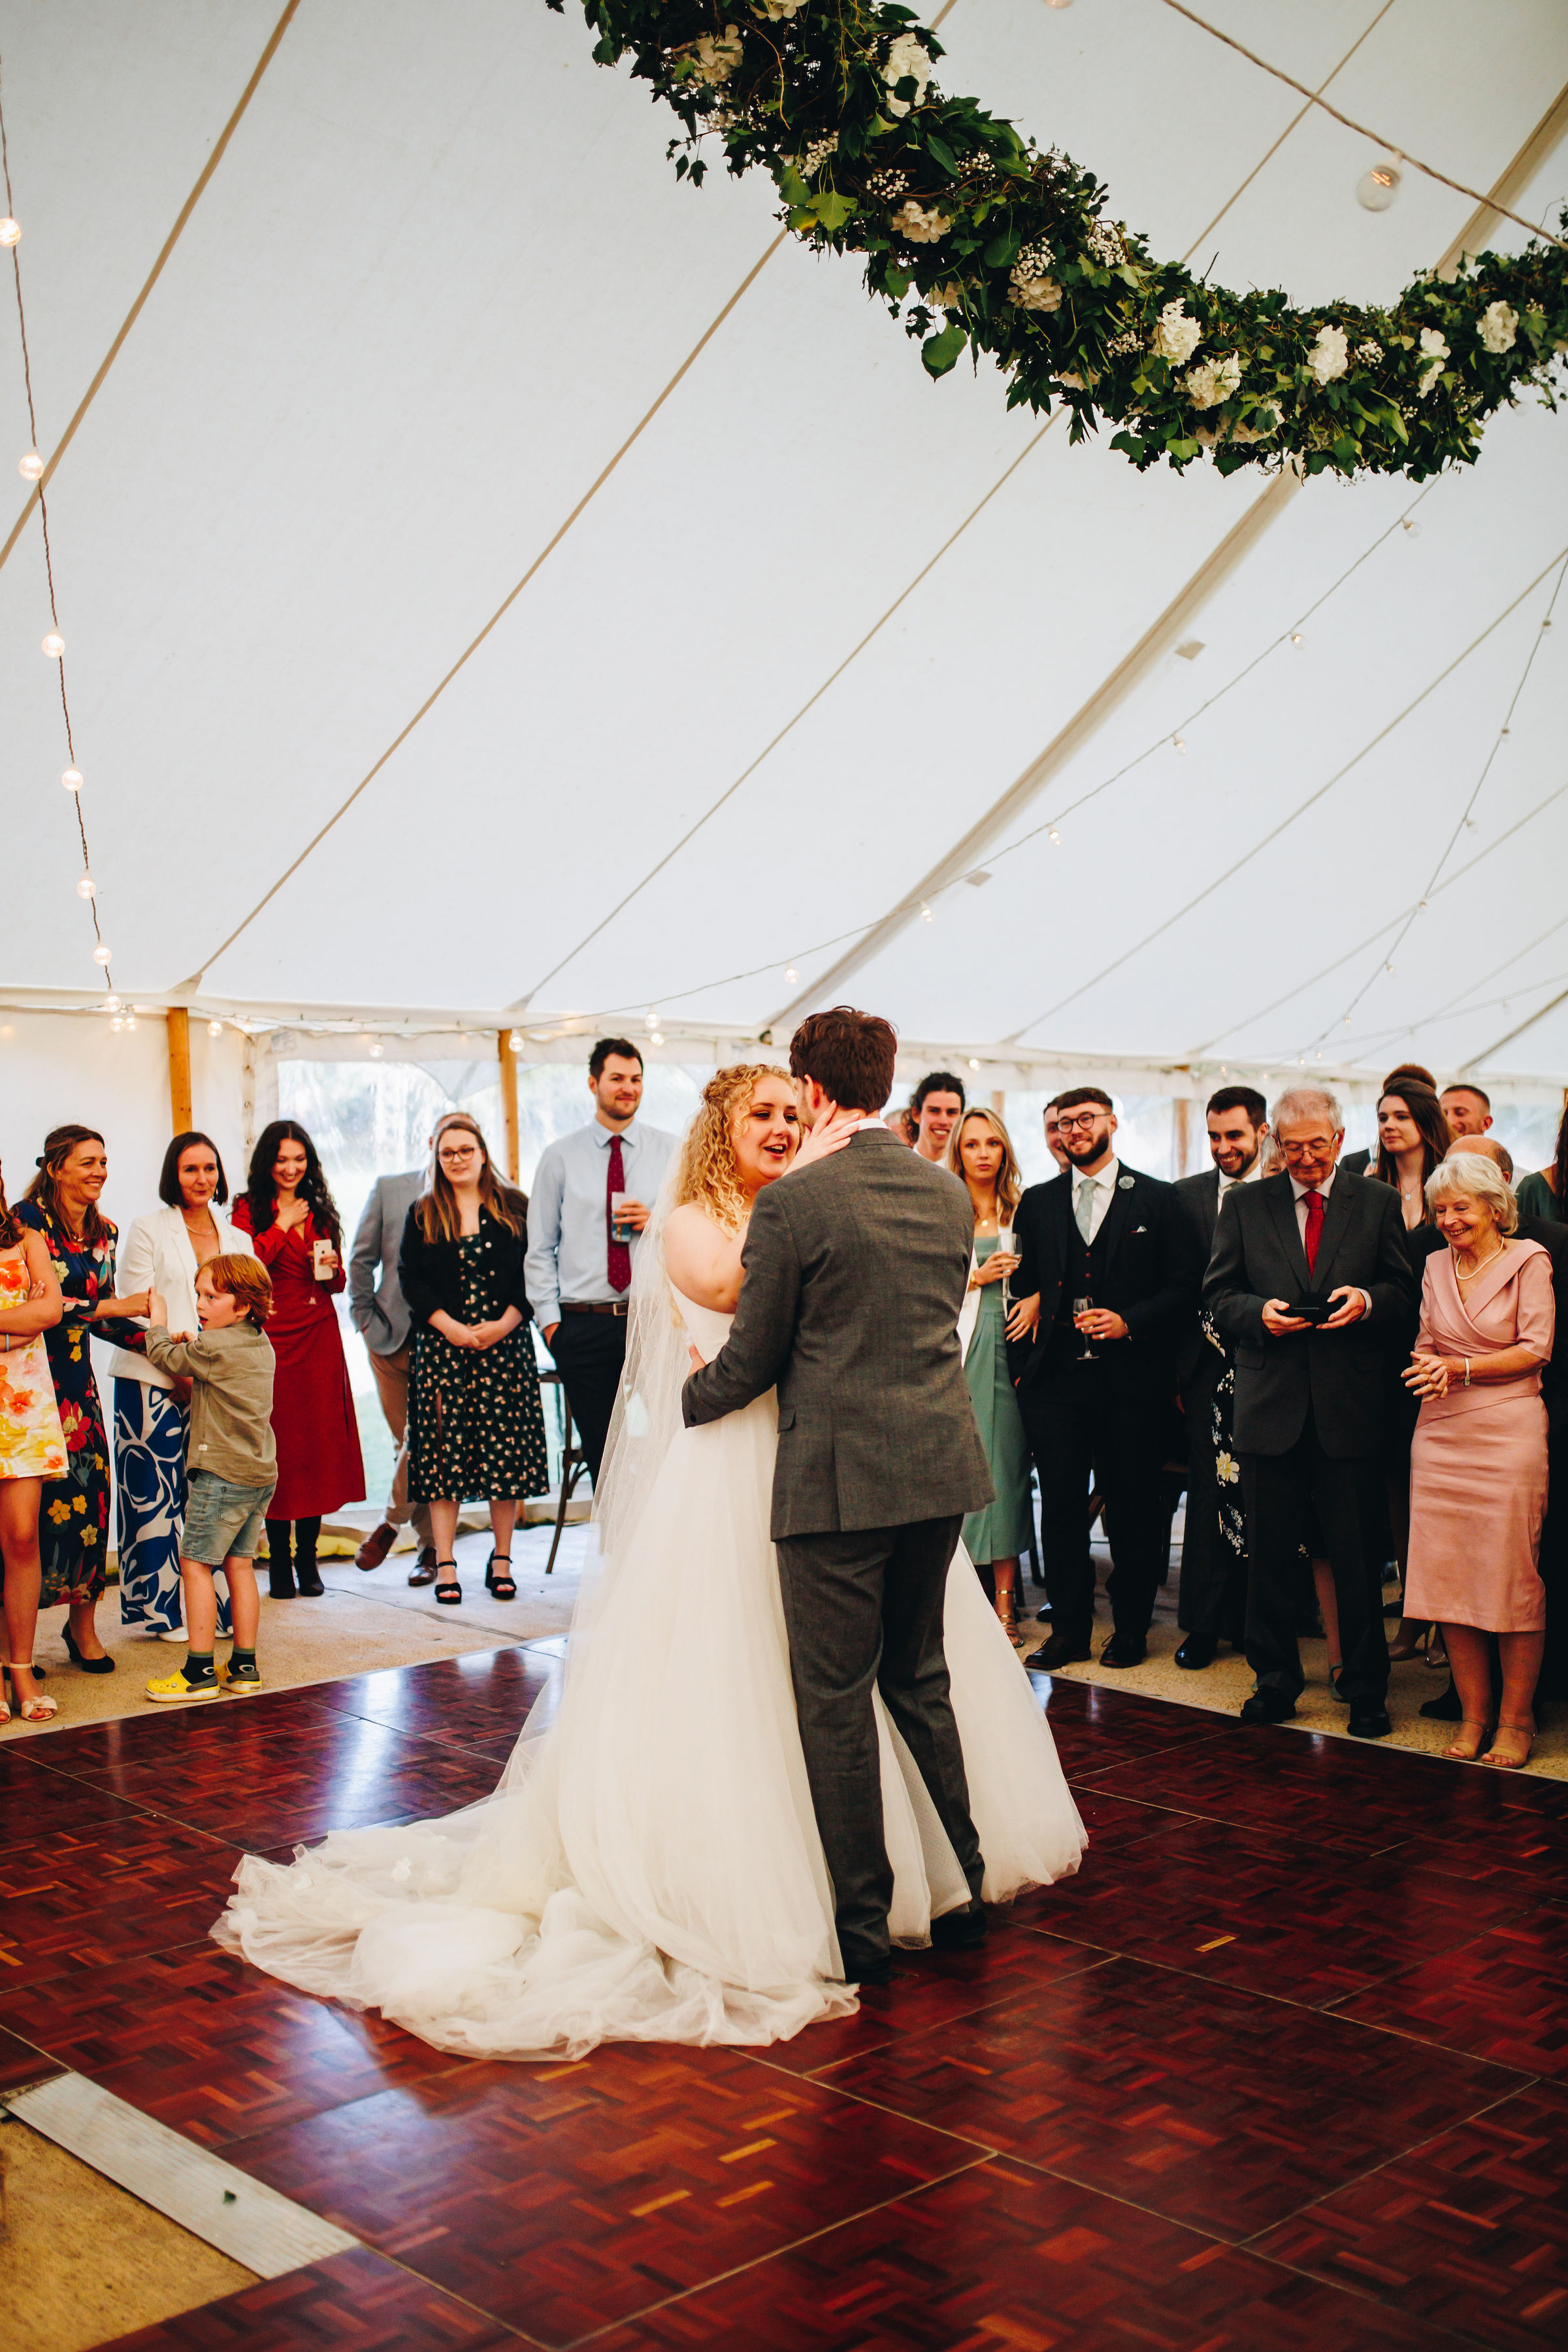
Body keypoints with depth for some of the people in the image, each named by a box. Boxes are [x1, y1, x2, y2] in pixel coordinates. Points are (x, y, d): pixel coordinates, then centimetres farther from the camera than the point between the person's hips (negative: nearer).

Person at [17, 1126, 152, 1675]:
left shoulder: (105, 1233, 14)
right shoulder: (28, 1220, -7)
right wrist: (118, 1306, -16)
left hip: (76, 1378, 6)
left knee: (90, 1496, 2)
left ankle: (82, 1623, 15)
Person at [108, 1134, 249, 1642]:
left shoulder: (235, 1239, 16)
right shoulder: (148, 1230, 4)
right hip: (153, 1381, -3)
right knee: (157, 1494, -2)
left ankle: (219, 1605, 9)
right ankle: (160, 1607, 8)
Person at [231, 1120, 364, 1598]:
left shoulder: (321, 1212, 16)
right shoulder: (249, 1210, 1)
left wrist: (333, 1270, -1)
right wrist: (281, 1225, -11)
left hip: (319, 1341, 4)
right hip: (273, 1339, -4)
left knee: (320, 1443, 4)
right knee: (279, 1448, -3)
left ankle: (308, 1558, 13)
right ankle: (279, 1561, 6)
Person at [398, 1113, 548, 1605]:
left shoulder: (515, 1209, 8)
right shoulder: (422, 1215, 9)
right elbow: (410, 1278, 2)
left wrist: (506, 1322, -10)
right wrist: (449, 1326, -10)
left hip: (505, 1342, 0)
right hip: (443, 1345, 0)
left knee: (506, 1450, 0)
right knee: (443, 1449, -2)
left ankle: (501, 1559, 12)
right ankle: (445, 1565, 4)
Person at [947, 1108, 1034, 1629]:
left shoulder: (1022, 1211, 12)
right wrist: (977, 1278, -8)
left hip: (1009, 1346, 2)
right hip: (959, 1349, -2)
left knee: (1006, 1464, 0)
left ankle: (1004, 1603, 4)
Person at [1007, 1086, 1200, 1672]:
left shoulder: (1157, 1199, 5)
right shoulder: (1037, 1203, 12)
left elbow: (1184, 1286, 1)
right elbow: (1023, 1288, 14)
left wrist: (1129, 1322, -12)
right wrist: (1022, 1363, 6)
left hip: (1130, 1377, -2)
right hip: (1056, 1380, 2)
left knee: (1133, 1507, 5)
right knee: (1061, 1506, 3)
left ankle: (1131, 1627, 18)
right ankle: (1068, 1629, 13)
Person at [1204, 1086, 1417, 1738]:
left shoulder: (1378, 1203, 7)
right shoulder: (1243, 1205, 8)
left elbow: (1405, 1290, 6)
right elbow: (1217, 1295, 7)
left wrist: (1367, 1300, -14)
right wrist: (1259, 1312, -12)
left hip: (1350, 1406, -1)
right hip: (1270, 1403, 1)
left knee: (1356, 1554, 4)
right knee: (1269, 1553, 7)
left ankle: (1365, 1689, 16)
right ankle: (1275, 1680, 20)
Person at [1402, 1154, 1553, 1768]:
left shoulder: (1528, 1260, -1)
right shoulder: (1436, 1265, 13)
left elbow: (1535, 1349, -5)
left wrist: (1461, 1368, -13)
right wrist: (1430, 1368, -6)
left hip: (1509, 1432, -4)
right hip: (1441, 1433, 4)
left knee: (1513, 1576, -2)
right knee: (1447, 1574, 3)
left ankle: (1516, 1719, 10)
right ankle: (1474, 1714, 14)